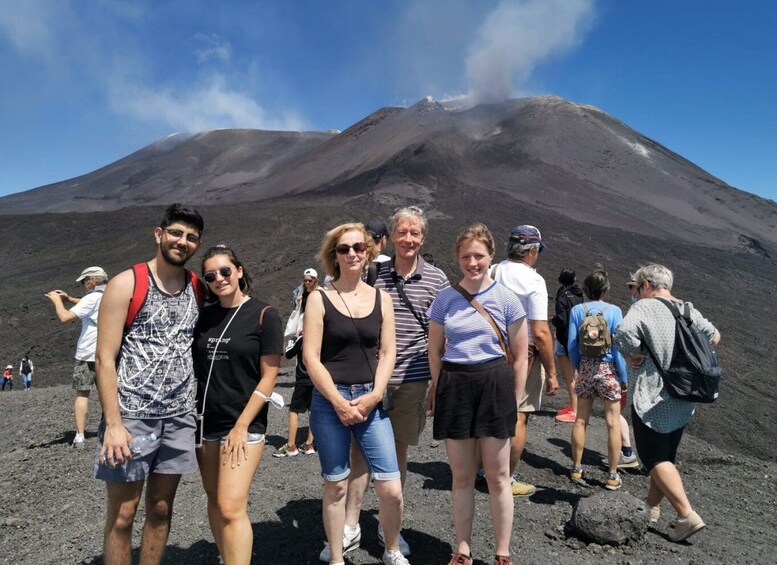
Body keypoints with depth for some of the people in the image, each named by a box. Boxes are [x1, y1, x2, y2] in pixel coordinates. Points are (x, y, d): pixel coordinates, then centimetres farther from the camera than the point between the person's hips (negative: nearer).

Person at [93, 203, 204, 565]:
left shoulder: (198, 287, 7)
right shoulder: (126, 284, -6)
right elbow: (104, 359, -9)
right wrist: (113, 424, -16)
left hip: (180, 418, 4)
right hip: (132, 416, -4)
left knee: (161, 509, 14)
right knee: (122, 514, 7)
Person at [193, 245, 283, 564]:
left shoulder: (264, 315, -7)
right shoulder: (204, 317, 7)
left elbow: (269, 376, -9)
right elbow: (195, 369, 15)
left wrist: (241, 426, -13)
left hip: (243, 425, -5)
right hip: (205, 423, 6)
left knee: (231, 507, -11)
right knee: (215, 501, 13)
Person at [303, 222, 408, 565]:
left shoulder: (381, 298, 7)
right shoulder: (319, 299, -1)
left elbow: (387, 353, 5)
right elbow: (310, 357, -6)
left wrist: (373, 397, -7)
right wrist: (339, 402, -11)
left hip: (371, 401, 2)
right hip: (329, 401, -2)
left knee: (391, 489, -1)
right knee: (336, 486, 9)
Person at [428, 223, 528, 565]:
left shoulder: (506, 299, -2)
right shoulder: (445, 299, 3)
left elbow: (520, 356, 2)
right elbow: (434, 350, 11)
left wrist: (515, 401, 1)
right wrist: (439, 391, 8)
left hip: (495, 385, -2)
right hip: (454, 386, 2)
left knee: (497, 477, 8)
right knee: (461, 476, 12)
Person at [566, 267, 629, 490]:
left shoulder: (577, 310, -2)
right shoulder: (614, 311, -8)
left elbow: (571, 345, -1)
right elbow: (618, 346, -9)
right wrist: (624, 378, 0)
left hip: (585, 369, 2)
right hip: (608, 370, -2)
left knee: (580, 420, 12)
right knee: (613, 423, 6)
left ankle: (576, 469, 21)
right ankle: (612, 476, 12)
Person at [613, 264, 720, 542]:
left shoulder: (643, 308, -14)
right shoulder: (688, 310, 7)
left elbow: (623, 334, -32)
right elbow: (714, 336, 18)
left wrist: (633, 356, -15)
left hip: (651, 397, -7)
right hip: (683, 398, 7)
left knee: (655, 459, 2)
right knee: (666, 456, 18)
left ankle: (687, 515, -5)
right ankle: (651, 507, 30)